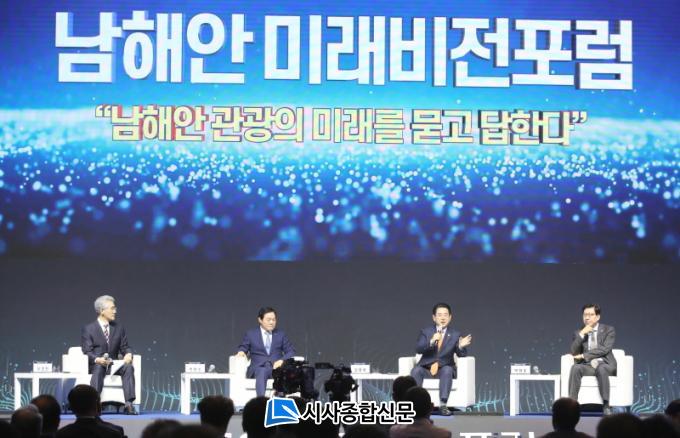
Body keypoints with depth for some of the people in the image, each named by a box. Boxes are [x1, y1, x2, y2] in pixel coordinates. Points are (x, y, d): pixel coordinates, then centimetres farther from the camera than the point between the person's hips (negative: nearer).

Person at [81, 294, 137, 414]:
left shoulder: (119, 328, 15)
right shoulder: (88, 329, 1)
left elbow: (125, 347, 13)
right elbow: (87, 352, -7)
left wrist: (128, 354, -14)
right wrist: (97, 360, -28)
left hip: (113, 364, 4)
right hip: (96, 364, -4)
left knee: (128, 367, -26)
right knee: (99, 368, -38)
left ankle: (128, 404, -37)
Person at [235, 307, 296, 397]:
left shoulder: (280, 335, 20)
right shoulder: (251, 334, 17)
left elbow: (291, 352, 15)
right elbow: (243, 348, 18)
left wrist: (282, 360, -7)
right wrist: (241, 352, -8)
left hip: (276, 366, 2)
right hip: (258, 367, -2)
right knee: (261, 372, -39)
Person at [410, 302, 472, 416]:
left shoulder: (455, 335, 7)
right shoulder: (426, 332, 6)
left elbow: (461, 355, -1)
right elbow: (418, 349, -9)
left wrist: (461, 346, -25)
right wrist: (431, 341, -27)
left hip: (444, 368, 0)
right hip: (426, 368, 0)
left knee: (447, 370, -34)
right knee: (416, 371, -31)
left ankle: (443, 405, -39)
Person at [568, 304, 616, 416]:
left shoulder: (608, 330, 6)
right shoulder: (579, 333, 15)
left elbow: (605, 349, -9)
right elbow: (574, 352, 1)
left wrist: (583, 355, -11)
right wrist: (582, 334, -9)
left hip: (605, 364, -2)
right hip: (587, 366, 2)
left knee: (601, 369, -39)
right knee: (575, 368, -32)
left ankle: (606, 406, -39)